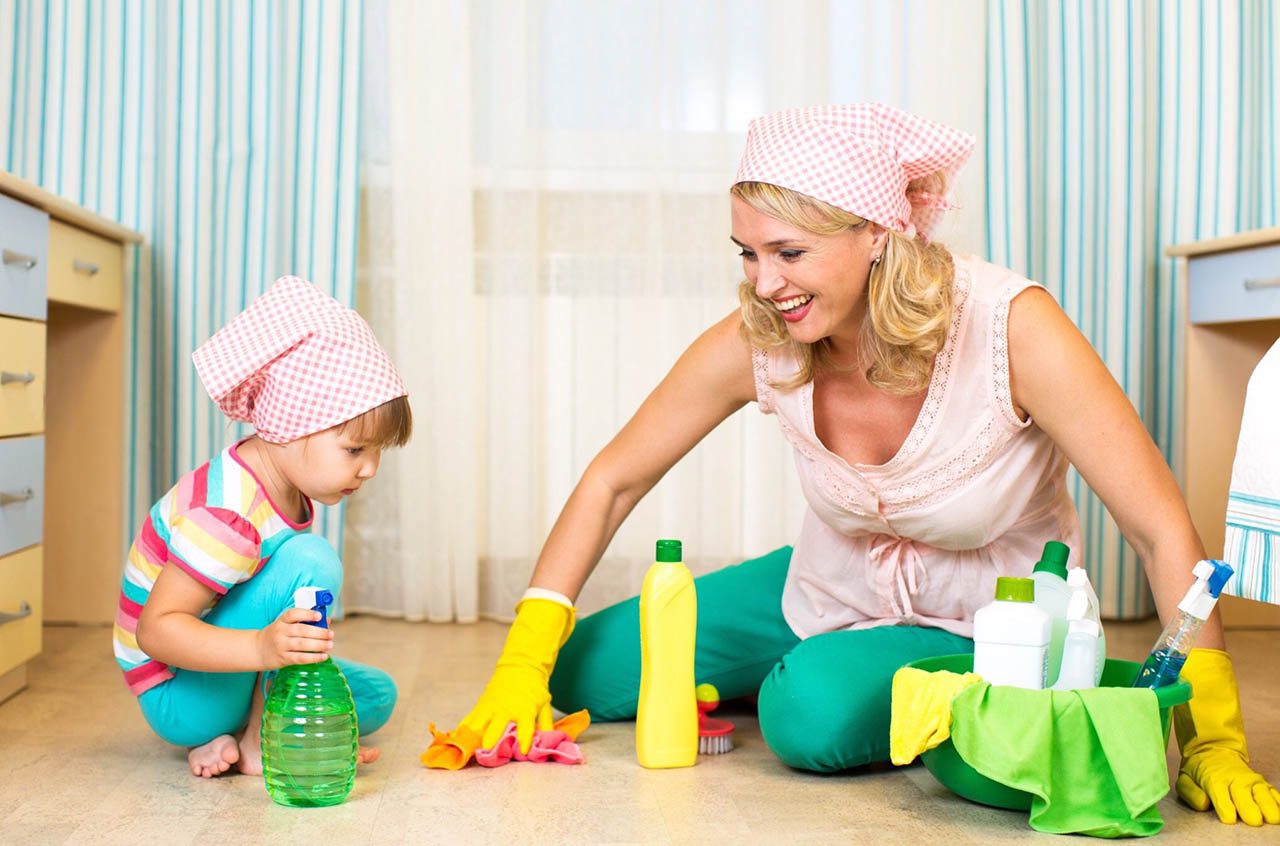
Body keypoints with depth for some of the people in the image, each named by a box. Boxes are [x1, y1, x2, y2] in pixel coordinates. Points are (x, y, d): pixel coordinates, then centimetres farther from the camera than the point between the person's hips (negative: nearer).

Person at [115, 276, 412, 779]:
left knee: (377, 696, 7)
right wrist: (261, 647, -45)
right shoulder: (226, 514, -30)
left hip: (233, 679, 9)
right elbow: (155, 628, -32)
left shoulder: (289, 489, -1)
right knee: (311, 560, -28)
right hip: (178, 697, -9)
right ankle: (261, 744, -18)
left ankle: (234, 742, -6)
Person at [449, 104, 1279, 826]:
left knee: (815, 714, -35)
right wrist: (522, 662, -14)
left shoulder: (1009, 327, -30)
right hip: (829, 593, 4)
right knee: (580, 673, 0)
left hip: (980, 627, -4)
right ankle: (801, 673, 19)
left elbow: (1167, 533, -26)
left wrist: (1212, 741, -29)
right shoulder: (757, 343, -19)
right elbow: (613, 480, -8)